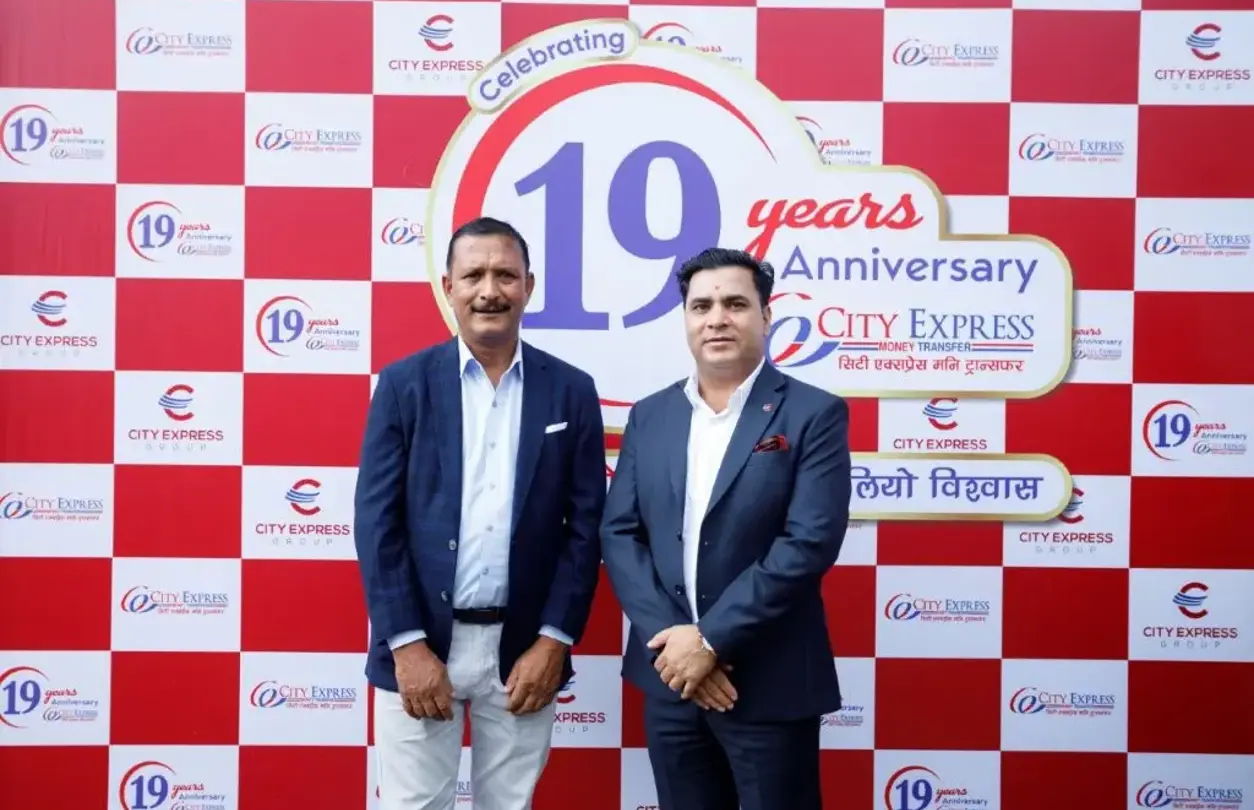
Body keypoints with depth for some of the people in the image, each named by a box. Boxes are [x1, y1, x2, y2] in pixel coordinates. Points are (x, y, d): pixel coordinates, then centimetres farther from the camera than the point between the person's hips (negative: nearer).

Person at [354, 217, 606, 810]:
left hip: (524, 648, 1)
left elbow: (586, 526, 1)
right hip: (420, 643, -1)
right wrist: (407, 644, -10)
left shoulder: (572, 392, 2)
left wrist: (554, 641, -6)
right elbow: (377, 522, -4)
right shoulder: (404, 384, -1)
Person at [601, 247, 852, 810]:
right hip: (670, 676, 4)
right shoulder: (650, 415, 7)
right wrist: (670, 635, -11)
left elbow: (808, 543, -16)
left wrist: (711, 640, -17)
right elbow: (618, 533, 2)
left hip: (769, 684, -4)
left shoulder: (814, 414, -7)